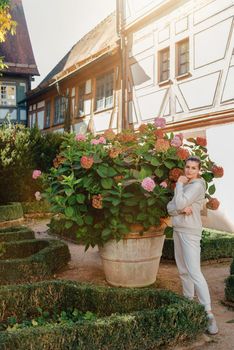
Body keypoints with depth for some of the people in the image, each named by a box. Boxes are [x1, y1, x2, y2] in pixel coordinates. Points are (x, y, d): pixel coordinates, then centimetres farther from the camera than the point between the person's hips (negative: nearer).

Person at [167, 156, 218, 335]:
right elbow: (170, 208, 6)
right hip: (178, 231, 8)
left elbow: (180, 203, -20)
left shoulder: (197, 186, -9)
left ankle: (208, 313, -14)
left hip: (190, 232, -8)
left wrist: (179, 184, -7)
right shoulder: (183, 186, 14)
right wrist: (182, 209, -15)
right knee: (183, 271, 13)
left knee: (194, 272, -14)